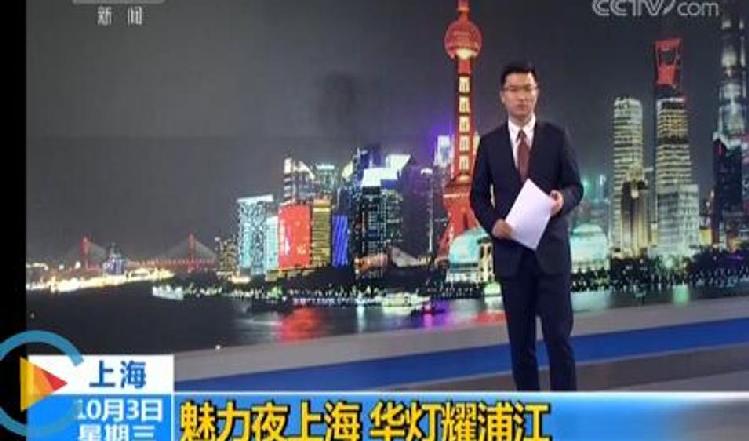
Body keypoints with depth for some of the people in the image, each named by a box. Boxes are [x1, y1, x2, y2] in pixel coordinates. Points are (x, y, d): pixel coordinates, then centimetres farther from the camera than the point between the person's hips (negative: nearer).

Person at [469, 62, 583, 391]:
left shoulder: (556, 137, 3)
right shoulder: (490, 143, 6)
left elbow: (575, 186, 4)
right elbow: (478, 195, 9)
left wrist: (563, 199, -19)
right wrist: (492, 223, -10)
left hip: (551, 249, -1)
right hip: (511, 252, 1)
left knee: (558, 335, -4)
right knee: (520, 338, 7)